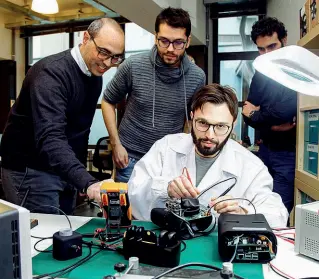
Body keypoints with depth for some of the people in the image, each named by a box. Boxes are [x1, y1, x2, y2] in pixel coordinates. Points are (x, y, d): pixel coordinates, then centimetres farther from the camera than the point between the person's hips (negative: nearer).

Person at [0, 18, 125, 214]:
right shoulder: (52, 72, -24)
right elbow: (49, 138, -36)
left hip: (66, 170, 8)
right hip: (30, 170, -8)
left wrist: (82, 178, 11)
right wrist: (88, 182, -47)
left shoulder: (95, 76, 4)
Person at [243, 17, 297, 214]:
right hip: (265, 150, 7)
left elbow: (287, 109, -27)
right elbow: (248, 114, 4)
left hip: (289, 153, -7)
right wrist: (272, 123, -16)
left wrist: (256, 115, -8)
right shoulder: (261, 75, 8)